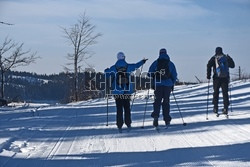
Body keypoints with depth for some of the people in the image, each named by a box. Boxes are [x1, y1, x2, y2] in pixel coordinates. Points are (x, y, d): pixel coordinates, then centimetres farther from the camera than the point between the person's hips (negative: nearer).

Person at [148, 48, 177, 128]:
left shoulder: (155, 63, 3)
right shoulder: (170, 64, 6)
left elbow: (149, 73, 1)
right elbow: (174, 75, 7)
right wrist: (172, 84, 17)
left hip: (158, 84, -1)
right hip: (168, 84, 1)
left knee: (157, 101, 5)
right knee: (166, 101, 7)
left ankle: (156, 115, -17)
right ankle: (167, 120, 6)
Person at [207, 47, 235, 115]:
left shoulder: (214, 58, 2)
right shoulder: (226, 57, 9)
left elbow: (209, 65, -11)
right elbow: (232, 65, 20)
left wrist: (208, 75, -5)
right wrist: (229, 59, 37)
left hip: (217, 78, -1)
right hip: (225, 78, 1)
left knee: (216, 92, 9)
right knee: (225, 93, 4)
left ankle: (215, 108, 5)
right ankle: (225, 108, -4)